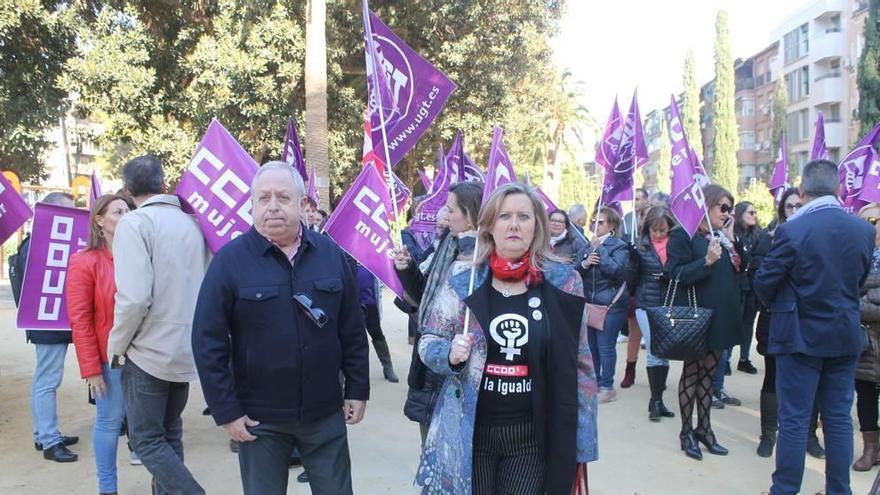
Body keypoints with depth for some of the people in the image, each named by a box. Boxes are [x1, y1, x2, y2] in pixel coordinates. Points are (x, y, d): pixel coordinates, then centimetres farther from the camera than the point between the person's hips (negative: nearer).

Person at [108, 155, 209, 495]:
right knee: (170, 434, 19)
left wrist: (116, 346, -7)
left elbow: (134, 297, -21)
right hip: (188, 348, 6)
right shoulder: (192, 222, 4)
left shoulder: (135, 223, -13)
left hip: (149, 350, -6)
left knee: (147, 440, 5)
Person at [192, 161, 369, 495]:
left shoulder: (331, 254, 0)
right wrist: (226, 410, -9)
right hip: (259, 418, -2)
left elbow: (353, 331, 5)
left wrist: (357, 389, 5)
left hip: (325, 412, 2)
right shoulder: (230, 260, -9)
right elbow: (208, 342, -8)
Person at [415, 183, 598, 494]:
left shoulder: (563, 281, -2)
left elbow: (579, 362, 4)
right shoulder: (462, 277, -3)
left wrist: (580, 437, 4)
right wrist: (450, 353, -16)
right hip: (470, 432, 0)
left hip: (534, 436, 0)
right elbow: (428, 342, 6)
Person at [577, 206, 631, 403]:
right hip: (589, 303, 6)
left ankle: (607, 387, 5)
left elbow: (617, 270, -19)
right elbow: (575, 272, 9)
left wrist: (600, 249, -13)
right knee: (590, 345, 11)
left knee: (605, 347, -4)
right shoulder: (587, 247, 14)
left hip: (610, 305, -6)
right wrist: (584, 264, -12)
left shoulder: (619, 246, -3)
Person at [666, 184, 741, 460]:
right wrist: (706, 261, -27)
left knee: (708, 372, 12)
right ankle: (687, 432, 16)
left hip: (720, 317, 6)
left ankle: (704, 428, 22)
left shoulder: (723, 238, 13)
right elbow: (676, 274, -17)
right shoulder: (683, 235, -9)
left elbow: (737, 271, 11)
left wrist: (730, 242, 1)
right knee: (692, 372, 5)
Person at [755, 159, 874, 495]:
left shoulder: (791, 231, -17)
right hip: (846, 336, 4)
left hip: (801, 335, -4)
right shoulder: (864, 231, -2)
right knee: (839, 418, 13)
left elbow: (763, 282, -10)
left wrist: (775, 304, 11)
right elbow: (860, 279, 10)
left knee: (794, 419, 3)